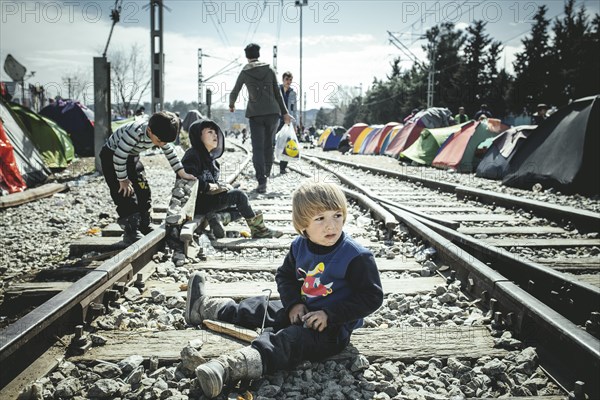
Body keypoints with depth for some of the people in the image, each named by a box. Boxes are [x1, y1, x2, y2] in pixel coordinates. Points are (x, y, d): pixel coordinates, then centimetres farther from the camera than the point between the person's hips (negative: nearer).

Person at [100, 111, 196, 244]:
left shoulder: (159, 134, -17)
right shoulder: (134, 133, -40)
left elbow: (170, 152, 0)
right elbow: (119, 157, -32)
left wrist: (182, 173, 0)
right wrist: (123, 180, -22)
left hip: (132, 157, 7)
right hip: (111, 155, -7)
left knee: (143, 192, 4)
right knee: (126, 193, -16)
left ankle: (145, 228, 15)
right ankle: (130, 233, -11)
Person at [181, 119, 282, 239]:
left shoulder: (208, 156, 15)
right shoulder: (193, 155, -13)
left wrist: (218, 185, 0)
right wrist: (211, 187, -18)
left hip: (207, 198, 10)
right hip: (196, 202, -10)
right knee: (238, 195, -16)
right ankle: (258, 229, -8)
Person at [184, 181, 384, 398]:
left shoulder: (356, 257, -22)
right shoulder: (299, 246, -2)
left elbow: (372, 297, -20)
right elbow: (285, 276, 12)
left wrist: (330, 315, -24)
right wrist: (294, 303, -8)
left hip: (334, 326, -8)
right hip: (301, 311, 8)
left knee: (288, 340, -32)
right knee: (260, 309, 18)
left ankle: (228, 367, -52)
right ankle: (204, 307, 37)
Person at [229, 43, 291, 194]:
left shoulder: (244, 73, 3)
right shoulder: (269, 70, 6)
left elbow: (234, 92, 12)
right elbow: (277, 93, 5)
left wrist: (231, 105, 32)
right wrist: (284, 112, 9)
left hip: (255, 114, -2)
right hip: (273, 112, 2)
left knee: (258, 148, -4)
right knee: (269, 144, 17)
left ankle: (262, 182, -16)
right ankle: (266, 174, 23)